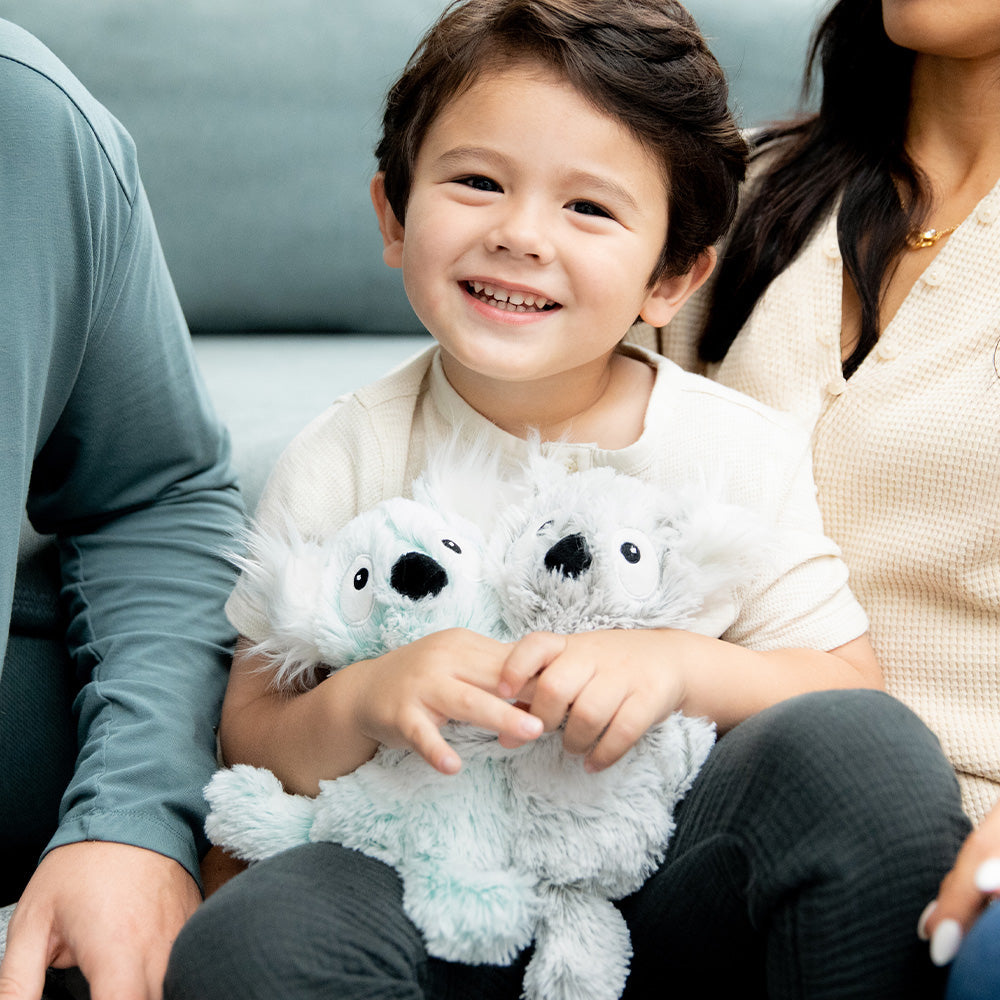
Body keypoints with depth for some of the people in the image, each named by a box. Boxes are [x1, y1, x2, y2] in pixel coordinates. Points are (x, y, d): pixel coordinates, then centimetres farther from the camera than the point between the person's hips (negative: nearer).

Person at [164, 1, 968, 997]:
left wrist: (683, 665, -19)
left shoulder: (742, 451, -2)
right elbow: (253, 740, 1)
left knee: (863, 750, -29)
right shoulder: (341, 464, -2)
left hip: (678, 878, 1)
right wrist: (365, 700, -22)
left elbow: (849, 687, -1)